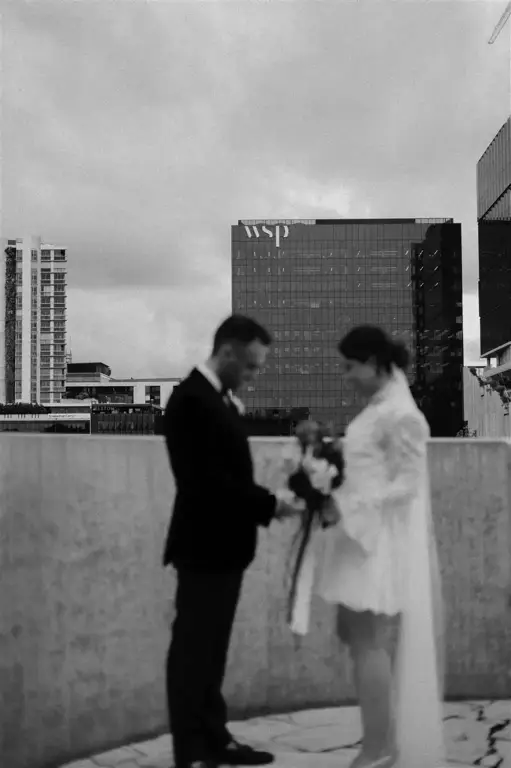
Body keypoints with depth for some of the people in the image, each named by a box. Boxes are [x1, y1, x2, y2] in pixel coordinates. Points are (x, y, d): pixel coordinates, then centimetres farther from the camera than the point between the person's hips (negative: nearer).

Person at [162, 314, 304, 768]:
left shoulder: (223, 397, 12)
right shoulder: (191, 399, -18)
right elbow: (207, 482, -23)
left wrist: (268, 504, 2)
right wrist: (269, 504, -18)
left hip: (225, 546, 9)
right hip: (203, 547, -9)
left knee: (213, 648, 16)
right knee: (193, 648, 2)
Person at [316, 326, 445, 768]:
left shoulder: (400, 415, -17)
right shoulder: (379, 406, 12)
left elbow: (405, 485, -19)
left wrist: (345, 505, -22)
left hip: (384, 541, -10)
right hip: (365, 537, 10)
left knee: (368, 641, -2)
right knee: (353, 635, 14)